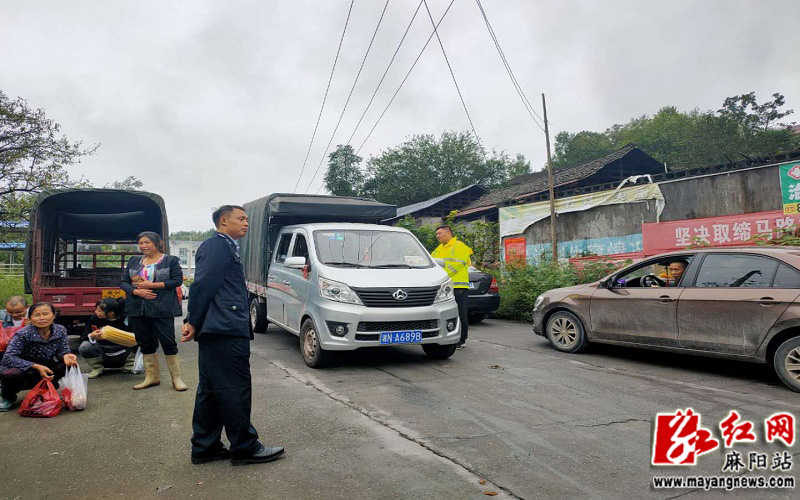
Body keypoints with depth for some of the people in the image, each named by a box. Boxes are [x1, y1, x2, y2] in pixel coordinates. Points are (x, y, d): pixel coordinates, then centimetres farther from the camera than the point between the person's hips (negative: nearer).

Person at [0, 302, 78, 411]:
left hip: (44, 370, 4)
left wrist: (66, 355, -32)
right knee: (11, 373, -36)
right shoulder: (23, 334, -24)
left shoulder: (60, 330, -10)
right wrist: (36, 366, -39)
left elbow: (62, 350, -5)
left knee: (69, 364, -19)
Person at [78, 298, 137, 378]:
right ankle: (97, 368, 0)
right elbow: (83, 338, -3)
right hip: (103, 356, 0)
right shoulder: (95, 318, -6)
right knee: (84, 347, -25)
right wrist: (91, 336, -25)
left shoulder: (125, 320, -9)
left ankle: (129, 366, -1)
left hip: (122, 356, 0)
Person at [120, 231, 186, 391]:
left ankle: (176, 378, 4)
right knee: (145, 343, 10)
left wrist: (151, 285, -15)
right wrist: (137, 291, -11)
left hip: (162, 309, -5)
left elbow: (177, 280, -10)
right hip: (137, 310, 5)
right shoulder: (133, 262, 14)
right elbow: (124, 282, 10)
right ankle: (152, 377, 22)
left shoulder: (171, 260, 0)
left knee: (168, 342, -5)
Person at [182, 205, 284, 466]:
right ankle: (244, 447, 5)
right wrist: (194, 322, -13)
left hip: (217, 332, 11)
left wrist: (193, 322, 18)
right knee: (236, 390, -3)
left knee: (211, 391, 13)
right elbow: (202, 285, -17)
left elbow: (201, 285, 23)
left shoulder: (224, 247, 23)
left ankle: (204, 448, 21)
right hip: (225, 330, -11)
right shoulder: (218, 246, -9)